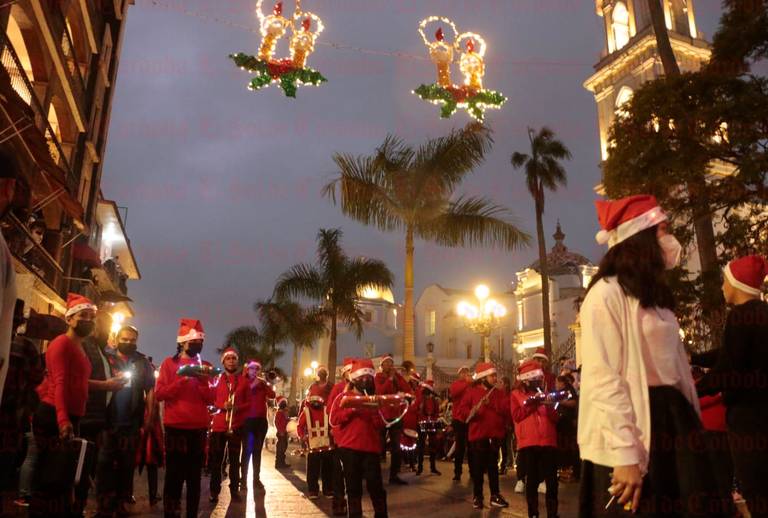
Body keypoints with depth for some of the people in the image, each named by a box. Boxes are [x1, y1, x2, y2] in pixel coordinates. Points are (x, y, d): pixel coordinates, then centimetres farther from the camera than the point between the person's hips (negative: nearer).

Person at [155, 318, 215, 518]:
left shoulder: (205, 367, 11)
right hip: (175, 426, -3)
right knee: (174, 475, -1)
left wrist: (201, 381, -13)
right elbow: (159, 393, -6)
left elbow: (211, 399, 4)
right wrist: (182, 380, -17)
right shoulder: (169, 363, 2)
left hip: (199, 427, 3)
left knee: (194, 476, 8)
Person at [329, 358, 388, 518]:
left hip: (371, 447, 1)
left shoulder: (374, 399, 15)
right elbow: (333, 419, -5)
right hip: (349, 447, -1)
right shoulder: (343, 397, 6)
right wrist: (352, 410, -14)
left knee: (375, 485, -4)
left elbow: (380, 425, 8)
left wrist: (375, 412, -10)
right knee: (353, 486, 5)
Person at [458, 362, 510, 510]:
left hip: (495, 434, 3)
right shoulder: (472, 391, -1)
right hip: (478, 434, -3)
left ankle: (495, 496, 18)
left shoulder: (499, 392, 9)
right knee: (478, 466, 2)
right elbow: (463, 408, -5)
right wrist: (471, 412, -25)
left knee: (493, 465, 10)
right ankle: (477, 497, 12)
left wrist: (491, 404, -16)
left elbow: (506, 409, -3)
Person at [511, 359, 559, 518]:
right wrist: (531, 403, -14)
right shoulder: (516, 394, 7)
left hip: (548, 441, 3)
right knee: (532, 479, 2)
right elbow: (516, 415, -7)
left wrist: (549, 406, -9)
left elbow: (555, 418, 10)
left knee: (552, 479, 0)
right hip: (528, 442, -3)